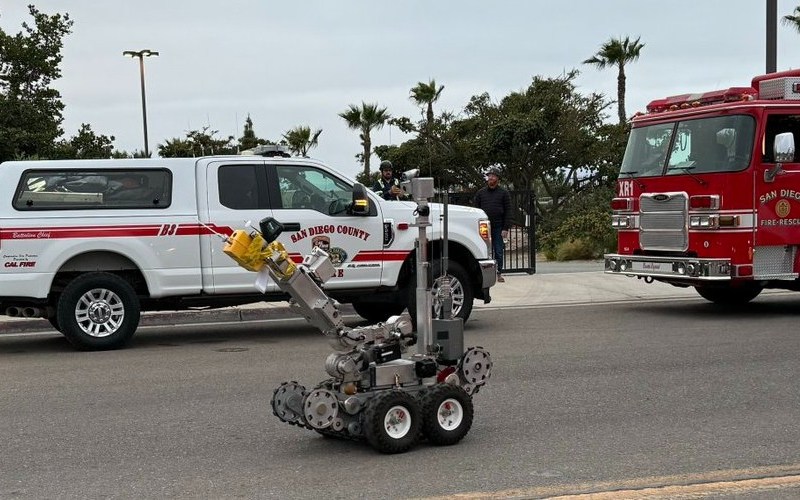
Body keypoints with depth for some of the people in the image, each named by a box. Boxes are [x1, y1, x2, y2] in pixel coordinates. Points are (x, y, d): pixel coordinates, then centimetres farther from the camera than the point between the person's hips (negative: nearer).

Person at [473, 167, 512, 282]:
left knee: (498, 252, 2)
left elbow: (508, 212, 2)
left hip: (498, 228, -1)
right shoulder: (480, 193, 10)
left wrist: (506, 228, -7)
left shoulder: (503, 193, 6)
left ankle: (499, 273, 11)